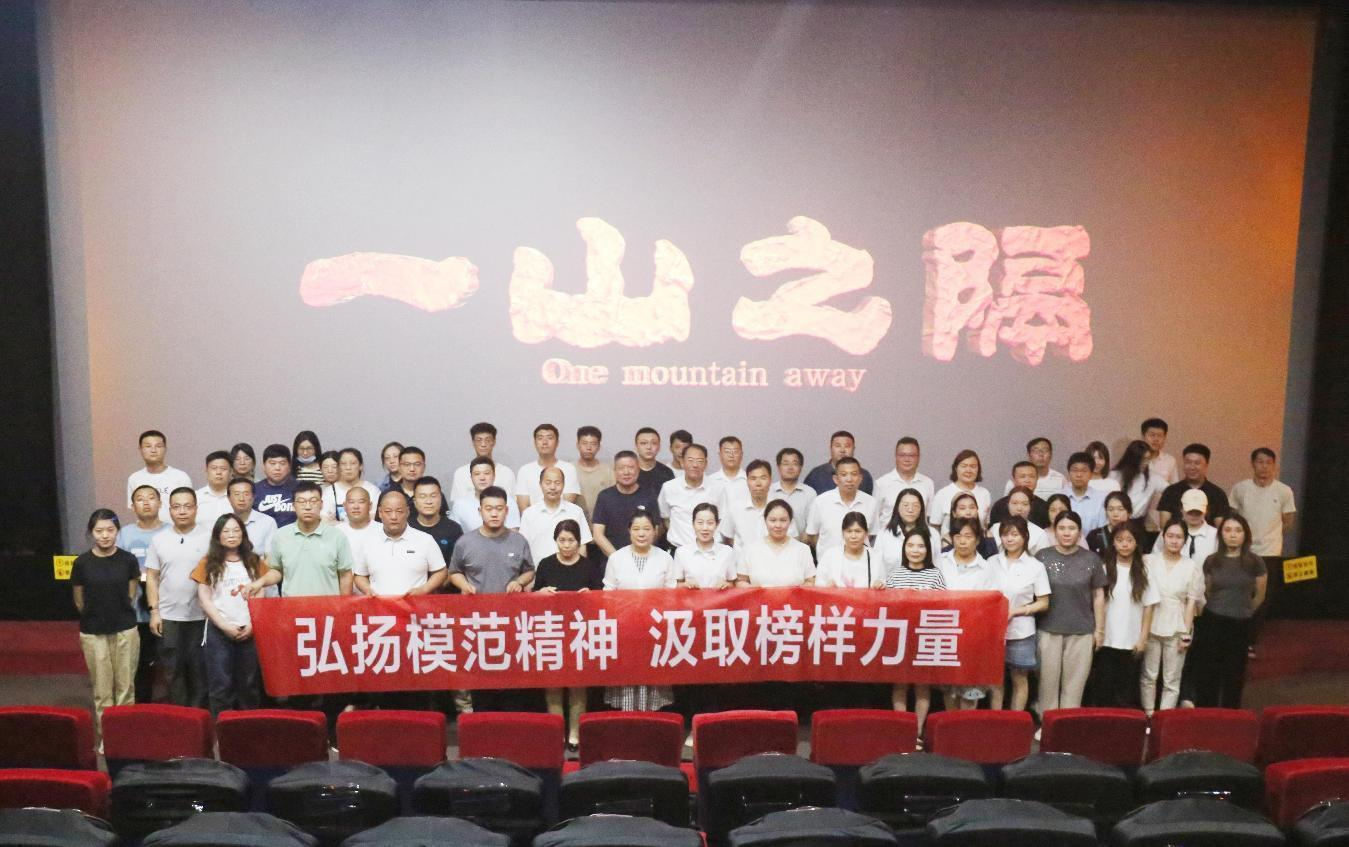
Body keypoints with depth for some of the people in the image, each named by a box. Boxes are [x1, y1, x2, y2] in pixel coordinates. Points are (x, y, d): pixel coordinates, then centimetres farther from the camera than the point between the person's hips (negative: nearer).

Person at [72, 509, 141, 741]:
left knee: (125, 686, 6)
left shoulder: (128, 560, -4)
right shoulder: (82, 563, -5)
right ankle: (105, 736, 16)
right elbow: (79, 601, 7)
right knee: (102, 688, 6)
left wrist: (119, 615, 8)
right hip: (93, 633, 0)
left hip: (125, 631, 0)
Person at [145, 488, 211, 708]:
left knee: (199, 668, 6)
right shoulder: (158, 540, 3)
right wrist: (154, 611, -1)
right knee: (173, 668, 10)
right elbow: (151, 577, 5)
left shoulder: (208, 538, -4)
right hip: (168, 616, 2)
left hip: (200, 616, -2)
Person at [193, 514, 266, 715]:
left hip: (249, 631, 1)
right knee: (221, 684, 1)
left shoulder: (254, 562, 8)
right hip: (219, 631, -1)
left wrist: (252, 624, -8)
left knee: (250, 684, 7)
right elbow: (204, 600, -1)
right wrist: (225, 626, -9)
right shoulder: (209, 563, 4)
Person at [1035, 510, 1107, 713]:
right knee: (1048, 680, 5)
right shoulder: (1042, 557, 0)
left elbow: (1098, 596, 8)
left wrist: (1100, 629, 5)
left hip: (1081, 631, 0)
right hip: (1049, 629, 0)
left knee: (1075, 682, 5)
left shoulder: (1091, 559, 3)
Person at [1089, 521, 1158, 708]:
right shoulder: (1104, 568, -1)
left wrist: (1143, 638, 0)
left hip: (1131, 642, 1)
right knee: (1103, 689, 5)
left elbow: (1149, 606, 5)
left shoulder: (1143, 571, 3)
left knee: (1127, 691, 7)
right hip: (1106, 640, -1)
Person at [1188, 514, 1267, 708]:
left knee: (1234, 675, 9)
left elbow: (1259, 596, 9)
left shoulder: (1255, 562, -4)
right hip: (1212, 623, 1)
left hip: (1241, 626, -1)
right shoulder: (1211, 561, 0)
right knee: (1208, 673, 4)